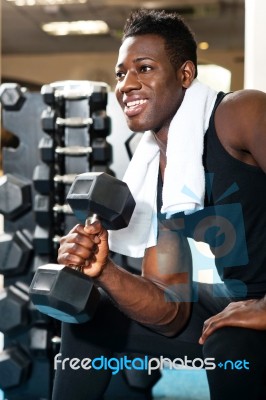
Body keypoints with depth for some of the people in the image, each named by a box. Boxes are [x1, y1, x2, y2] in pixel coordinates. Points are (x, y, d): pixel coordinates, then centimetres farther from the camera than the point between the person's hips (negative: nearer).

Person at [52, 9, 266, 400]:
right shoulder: (154, 180, 2)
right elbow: (172, 314, 0)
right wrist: (103, 270, -17)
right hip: (218, 312, 7)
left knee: (231, 343, -38)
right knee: (88, 312, 11)